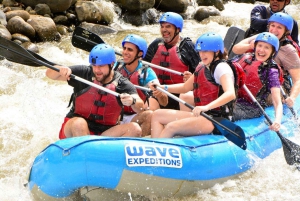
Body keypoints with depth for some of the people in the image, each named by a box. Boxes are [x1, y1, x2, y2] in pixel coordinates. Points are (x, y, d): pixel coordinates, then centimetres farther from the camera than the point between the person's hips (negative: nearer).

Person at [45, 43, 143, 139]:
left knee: (135, 129, -22)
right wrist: (61, 70, -24)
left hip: (105, 133, 1)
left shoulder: (123, 84, -3)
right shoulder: (83, 74, -3)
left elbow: (141, 107, -16)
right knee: (79, 123, -34)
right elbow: (49, 73, -1)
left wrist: (133, 101, -39)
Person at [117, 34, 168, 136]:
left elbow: (164, 103, -10)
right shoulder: (117, 71, 5)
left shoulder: (146, 73, -3)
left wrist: (160, 94, -33)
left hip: (138, 117, -2)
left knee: (149, 115, -31)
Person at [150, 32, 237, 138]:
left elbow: (230, 94, -28)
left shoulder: (221, 68, -12)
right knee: (157, 115, 5)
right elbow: (185, 87, 27)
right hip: (202, 115, 10)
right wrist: (162, 87, 12)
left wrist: (206, 107, -42)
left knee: (171, 127, -27)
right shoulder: (202, 68, 16)